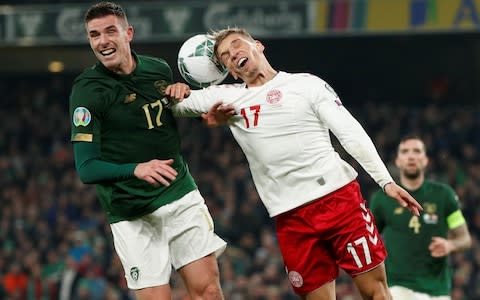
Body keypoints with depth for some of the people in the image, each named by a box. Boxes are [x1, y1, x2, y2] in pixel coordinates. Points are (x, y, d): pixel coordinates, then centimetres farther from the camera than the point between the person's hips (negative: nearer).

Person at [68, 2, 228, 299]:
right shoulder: (87, 90, -12)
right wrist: (136, 170, -34)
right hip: (132, 214, -4)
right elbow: (87, 168, -17)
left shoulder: (159, 69, 3)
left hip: (181, 194, 4)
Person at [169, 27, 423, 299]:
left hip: (340, 197, -2)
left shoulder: (307, 84, 6)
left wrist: (386, 181, -8)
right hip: (291, 217, 2)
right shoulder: (226, 97, 15)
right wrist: (178, 93, -3)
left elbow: (351, 133, 1)